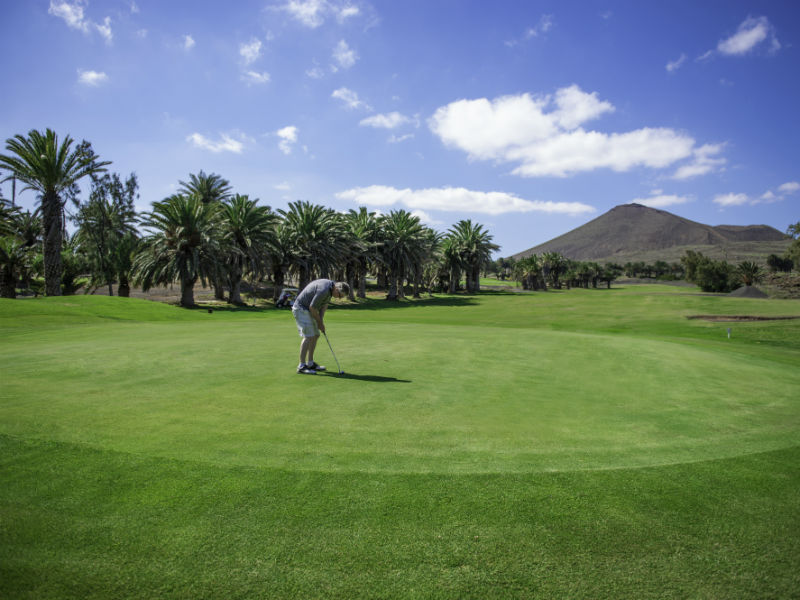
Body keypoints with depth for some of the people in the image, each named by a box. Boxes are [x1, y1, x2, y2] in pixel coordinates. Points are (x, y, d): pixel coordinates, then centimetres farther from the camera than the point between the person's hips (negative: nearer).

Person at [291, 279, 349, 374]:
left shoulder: (331, 286, 2)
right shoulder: (324, 290, -29)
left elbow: (324, 304, 9)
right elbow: (312, 307, -24)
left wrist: (321, 321, -2)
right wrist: (319, 322, -9)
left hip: (307, 310, 10)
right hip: (301, 309, -10)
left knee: (315, 335, 11)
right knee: (308, 336, -16)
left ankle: (310, 363, 18)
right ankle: (301, 366, -14)